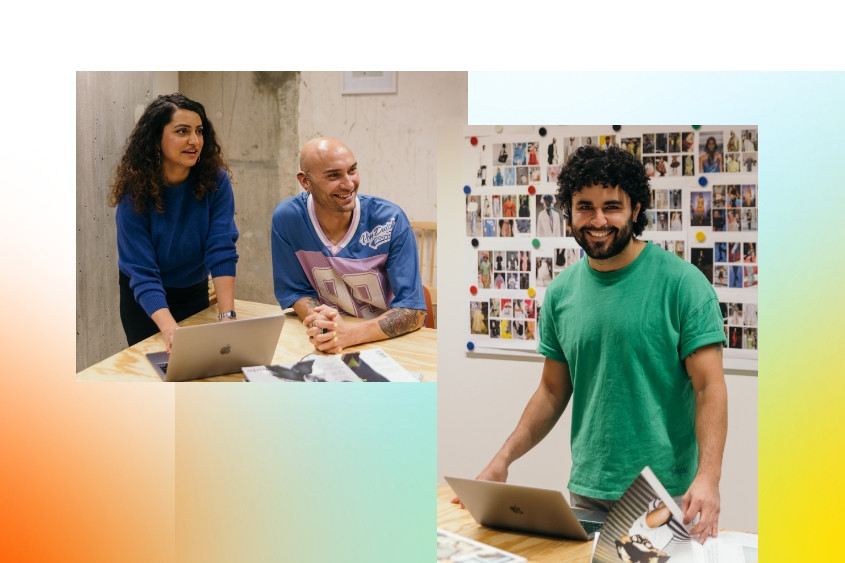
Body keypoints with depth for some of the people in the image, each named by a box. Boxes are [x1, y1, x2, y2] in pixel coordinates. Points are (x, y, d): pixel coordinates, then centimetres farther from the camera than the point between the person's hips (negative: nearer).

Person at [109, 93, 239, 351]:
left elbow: (222, 252, -24)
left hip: (195, 293, 2)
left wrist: (227, 317, -35)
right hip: (145, 300, -2)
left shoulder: (216, 181, -19)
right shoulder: (135, 194, -24)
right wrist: (170, 329, -44)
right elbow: (142, 274, -29)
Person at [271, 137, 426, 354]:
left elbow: (413, 311, -14)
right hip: (326, 350, 2)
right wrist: (320, 323, -21)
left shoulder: (390, 220, -14)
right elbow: (295, 291, 2)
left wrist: (349, 333, -29)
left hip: (389, 343, -2)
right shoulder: (287, 218, -9)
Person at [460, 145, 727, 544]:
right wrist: (503, 460, 2)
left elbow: (709, 387, -12)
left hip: (667, 495, -4)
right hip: (588, 489, 4)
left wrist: (708, 477, -24)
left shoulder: (682, 284, -9)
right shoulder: (561, 293, 5)